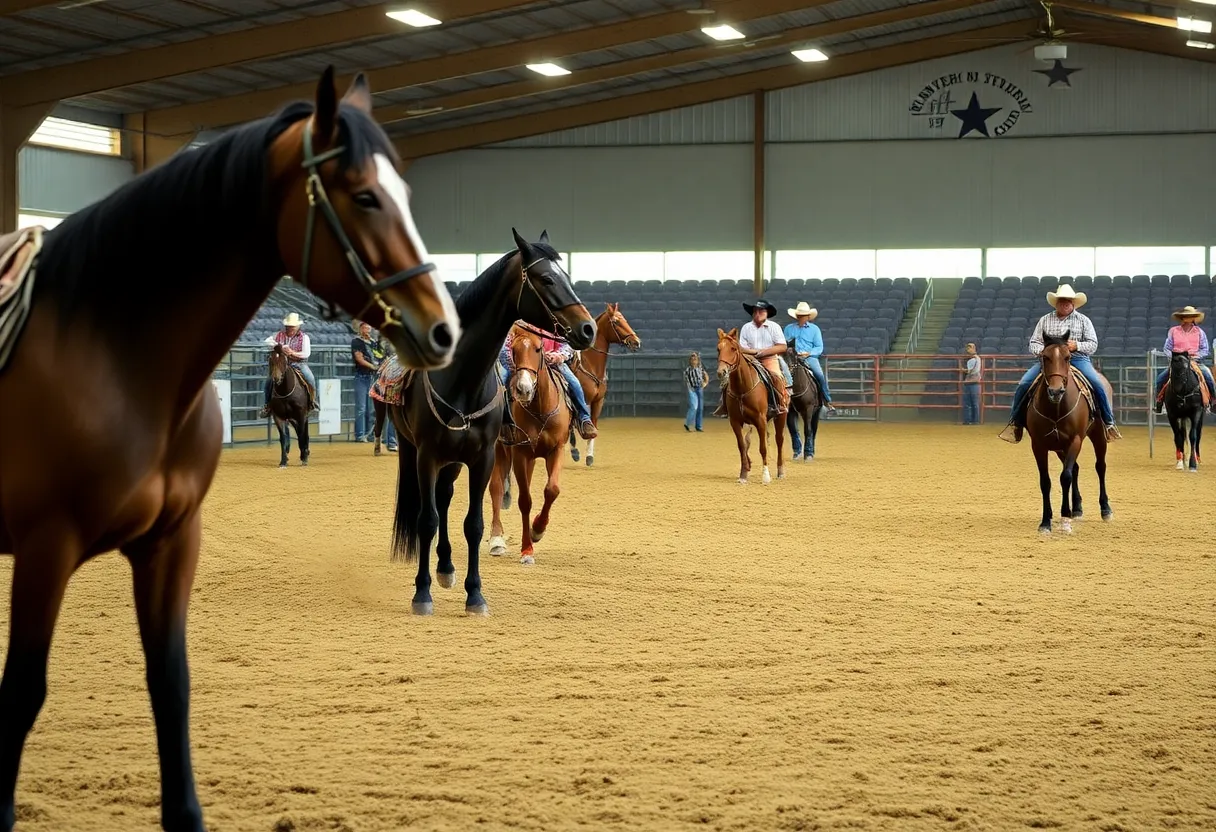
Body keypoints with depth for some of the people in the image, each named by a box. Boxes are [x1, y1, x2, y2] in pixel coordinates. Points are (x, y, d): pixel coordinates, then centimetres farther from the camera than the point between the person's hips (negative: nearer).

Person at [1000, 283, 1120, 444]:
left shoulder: (1083, 321, 9)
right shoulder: (1045, 320, 12)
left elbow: (1093, 345, 4)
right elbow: (1033, 343, 10)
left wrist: (1076, 345, -17)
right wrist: (1043, 350, -13)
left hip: (1078, 359, -1)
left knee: (1097, 385, -26)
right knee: (1024, 384, -18)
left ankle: (1109, 422, -11)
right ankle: (1016, 422, -4)